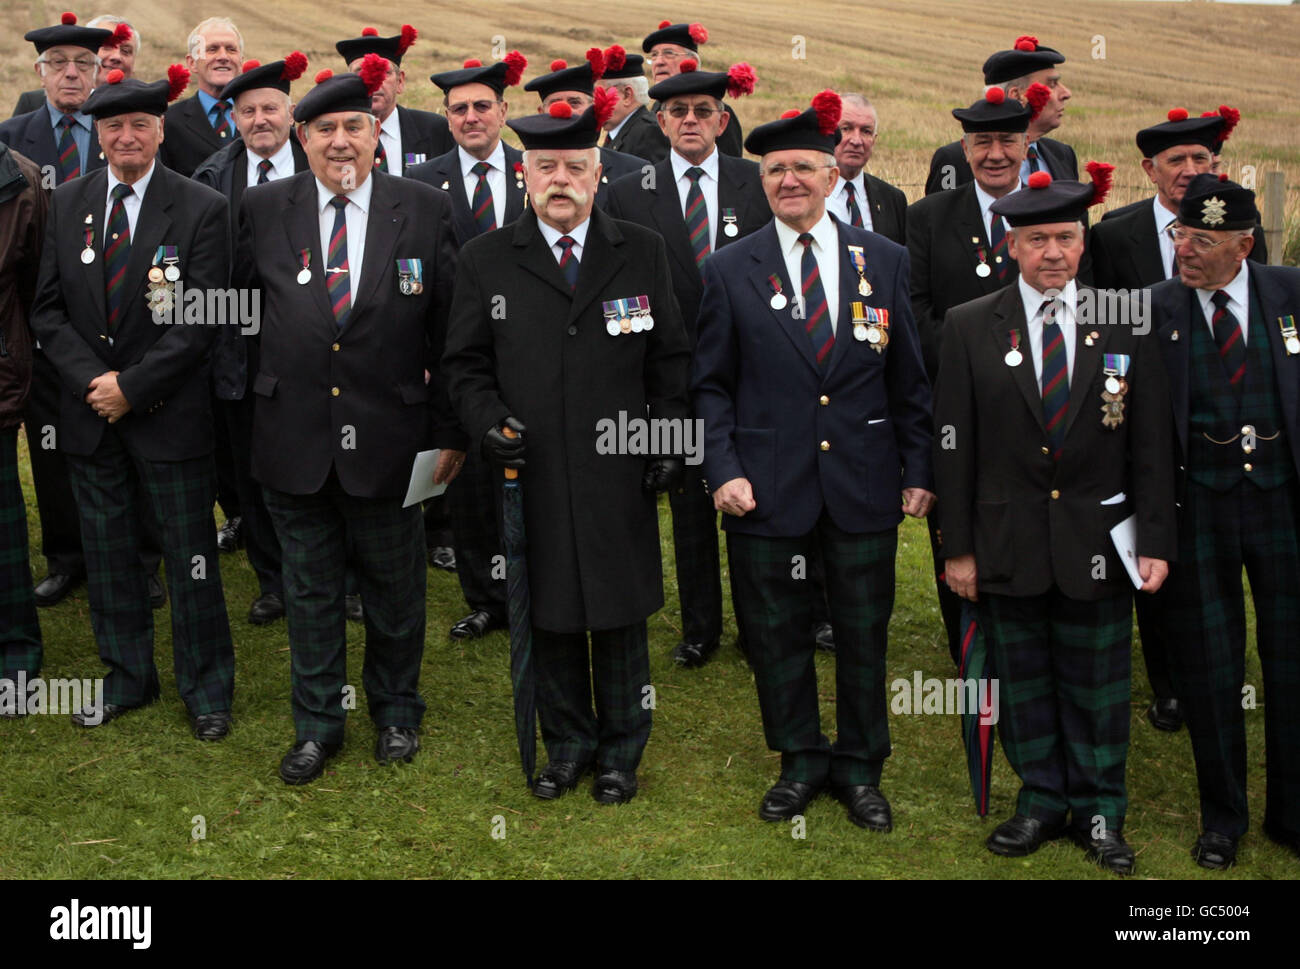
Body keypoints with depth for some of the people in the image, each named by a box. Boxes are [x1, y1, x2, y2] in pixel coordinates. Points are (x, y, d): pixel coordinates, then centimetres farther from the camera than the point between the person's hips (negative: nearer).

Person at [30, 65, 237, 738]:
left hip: (169, 413, -4)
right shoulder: (67, 203, 6)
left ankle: (206, 688, 21)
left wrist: (132, 386, -15)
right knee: (107, 554, 14)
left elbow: (202, 320, -11)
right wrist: (93, 379, -10)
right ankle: (128, 678, 30)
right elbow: (48, 309, 5)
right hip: (91, 415, 4)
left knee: (191, 556, 5)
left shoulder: (201, 209, -7)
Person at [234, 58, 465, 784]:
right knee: (310, 589, 13)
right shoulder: (264, 210, 1)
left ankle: (397, 711, 34)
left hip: (389, 438, -1)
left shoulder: (425, 210, -3)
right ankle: (318, 723, 29)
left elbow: (450, 331, -1)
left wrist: (451, 431, -1)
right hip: (294, 440, 1)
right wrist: (248, 403, 5)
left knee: (395, 588, 13)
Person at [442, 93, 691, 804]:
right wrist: (489, 422, -12)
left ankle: (620, 752, 26)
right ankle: (567, 745, 29)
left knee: (621, 618, 9)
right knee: (549, 619, 10)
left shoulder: (642, 252, 5)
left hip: (620, 477, 0)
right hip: (531, 476, 0)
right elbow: (465, 364, 6)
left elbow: (670, 357, 8)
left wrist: (670, 439, 0)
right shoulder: (484, 260, 3)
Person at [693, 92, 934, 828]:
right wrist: (724, 469, -7)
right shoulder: (730, 270, 2)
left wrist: (919, 470, 2)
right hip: (769, 486, 0)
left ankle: (861, 767, 28)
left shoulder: (885, 260, 4)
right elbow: (712, 385, 3)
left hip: (864, 485, 1)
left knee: (864, 631, 10)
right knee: (777, 632, 9)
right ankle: (802, 761, 29)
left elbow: (910, 377, 6)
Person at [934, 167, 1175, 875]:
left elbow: (1151, 448, 2)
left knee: (1096, 684, 10)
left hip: (1099, 546, 0)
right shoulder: (968, 327, -1)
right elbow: (954, 447, -1)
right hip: (1008, 546, 0)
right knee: (1022, 682, 11)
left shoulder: (1125, 325, 1)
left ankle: (1099, 810, 26)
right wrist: (957, 547, -3)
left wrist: (1155, 543, -3)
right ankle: (1041, 799, 29)